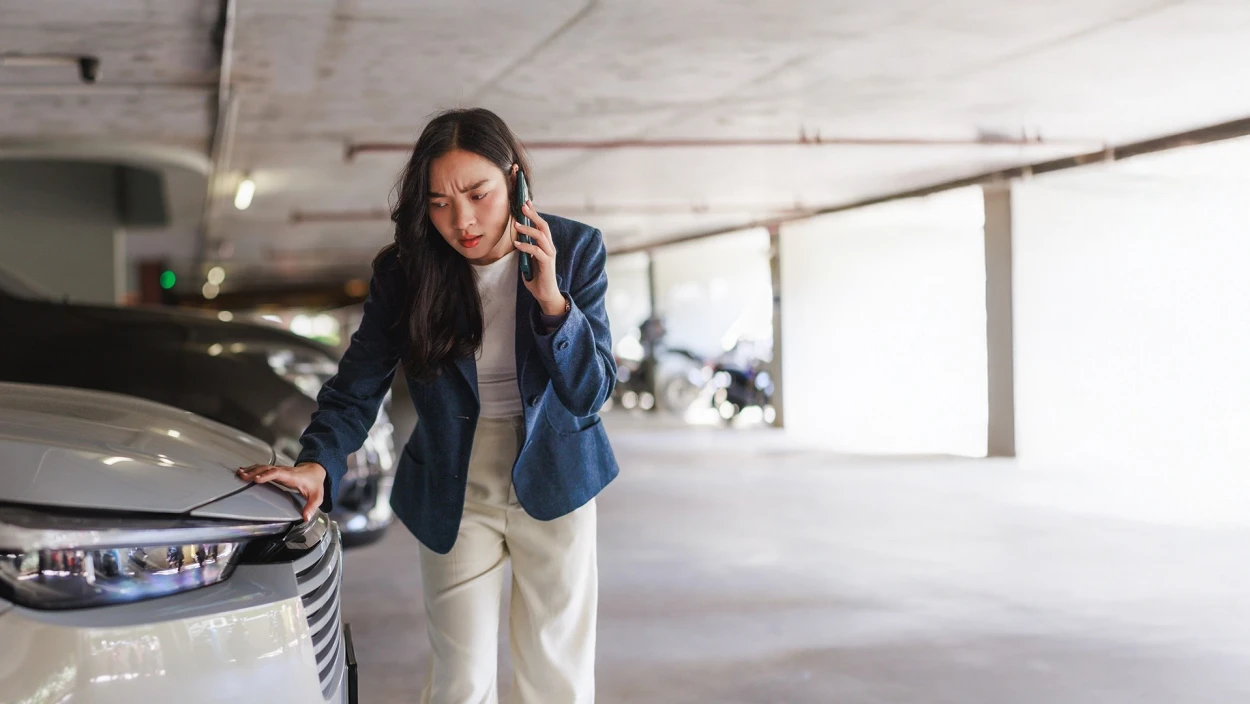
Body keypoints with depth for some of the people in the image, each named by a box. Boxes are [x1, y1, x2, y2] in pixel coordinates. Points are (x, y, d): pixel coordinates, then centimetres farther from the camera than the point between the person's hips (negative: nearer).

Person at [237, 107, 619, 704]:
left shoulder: (576, 250, -12)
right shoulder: (403, 272, -12)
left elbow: (590, 393, -13)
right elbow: (356, 388, -9)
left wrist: (552, 300, -28)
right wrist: (318, 463, -27)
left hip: (553, 479, 0)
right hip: (452, 491, 0)